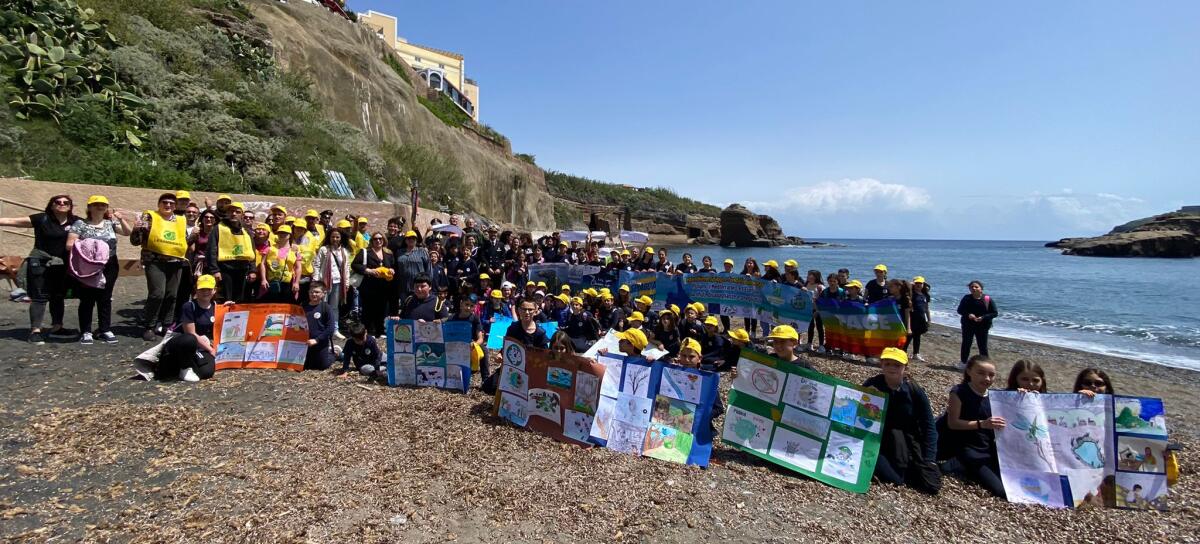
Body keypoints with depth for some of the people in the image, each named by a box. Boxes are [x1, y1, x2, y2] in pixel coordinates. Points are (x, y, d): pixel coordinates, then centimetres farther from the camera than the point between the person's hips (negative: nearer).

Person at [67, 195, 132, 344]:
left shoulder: (111, 222, 9)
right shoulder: (80, 224, -1)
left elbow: (128, 232, 3)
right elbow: (69, 245, -4)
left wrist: (121, 219, -9)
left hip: (109, 266, 3)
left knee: (105, 298, 9)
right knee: (87, 299, 1)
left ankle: (105, 330, 17)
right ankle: (85, 332, 8)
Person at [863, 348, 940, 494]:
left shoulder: (915, 391, -11)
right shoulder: (872, 385, -13)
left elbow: (928, 426, -8)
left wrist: (929, 460, -14)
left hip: (909, 440, 1)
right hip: (880, 439, -1)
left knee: (933, 485, -17)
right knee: (895, 434, -36)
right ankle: (897, 477, -18)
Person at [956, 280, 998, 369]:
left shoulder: (988, 300, -7)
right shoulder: (966, 298, -1)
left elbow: (995, 313, -5)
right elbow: (960, 310, 2)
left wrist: (983, 317, -21)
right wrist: (968, 314, -19)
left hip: (982, 327, -2)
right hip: (968, 326, 2)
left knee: (982, 346, 0)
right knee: (966, 344, 10)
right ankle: (963, 363, 24)